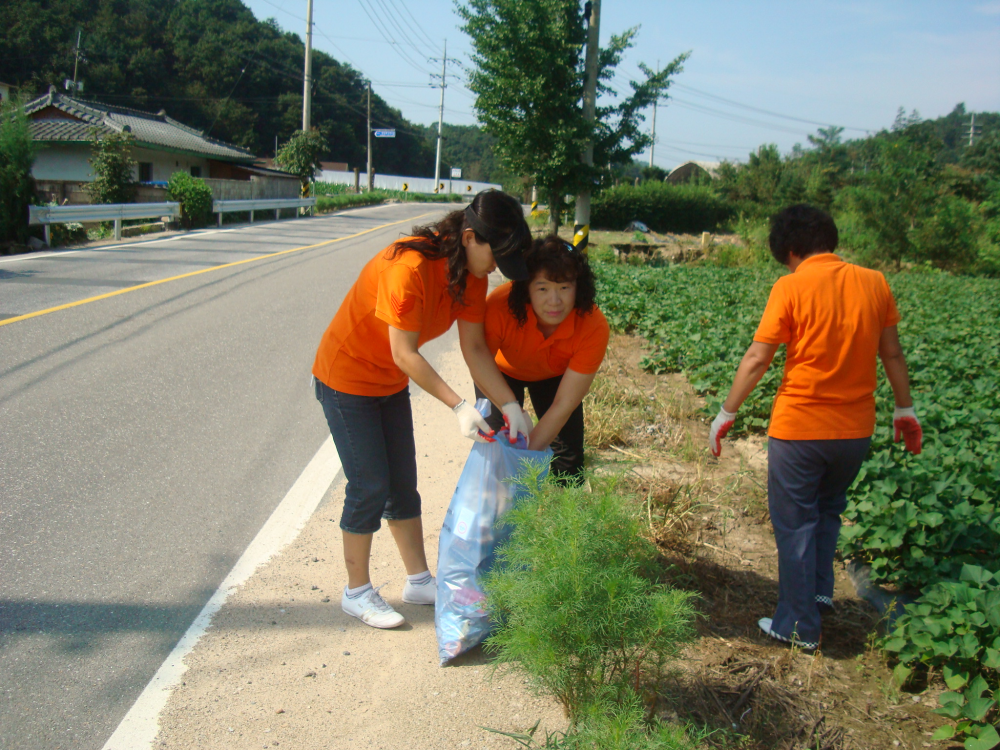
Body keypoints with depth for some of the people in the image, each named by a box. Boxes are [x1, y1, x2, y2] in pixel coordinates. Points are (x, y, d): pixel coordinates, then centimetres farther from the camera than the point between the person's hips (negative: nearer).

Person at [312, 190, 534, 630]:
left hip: (391, 384, 8)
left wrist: (510, 405, -13)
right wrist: (459, 407, -32)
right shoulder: (409, 268, -33)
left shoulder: (471, 275, -8)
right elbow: (404, 354, -30)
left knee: (403, 484, 13)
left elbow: (475, 349, -6)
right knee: (370, 486, -3)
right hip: (347, 379, -8)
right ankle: (357, 592, 14)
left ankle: (419, 581, 25)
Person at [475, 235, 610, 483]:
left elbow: (563, 406, -31)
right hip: (503, 371, -1)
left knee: (569, 454, -2)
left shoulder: (593, 327, -37)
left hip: (554, 376, 1)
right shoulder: (499, 306, -41)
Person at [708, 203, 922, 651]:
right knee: (828, 511, 28)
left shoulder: (791, 287, -12)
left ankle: (800, 626, 17)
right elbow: (892, 354, 8)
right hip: (856, 429, 5)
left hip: (798, 429, -5)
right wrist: (905, 409, 19)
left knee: (795, 525, 9)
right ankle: (820, 592, 32)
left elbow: (757, 359, -13)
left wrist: (726, 414, -4)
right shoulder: (874, 283, 1)